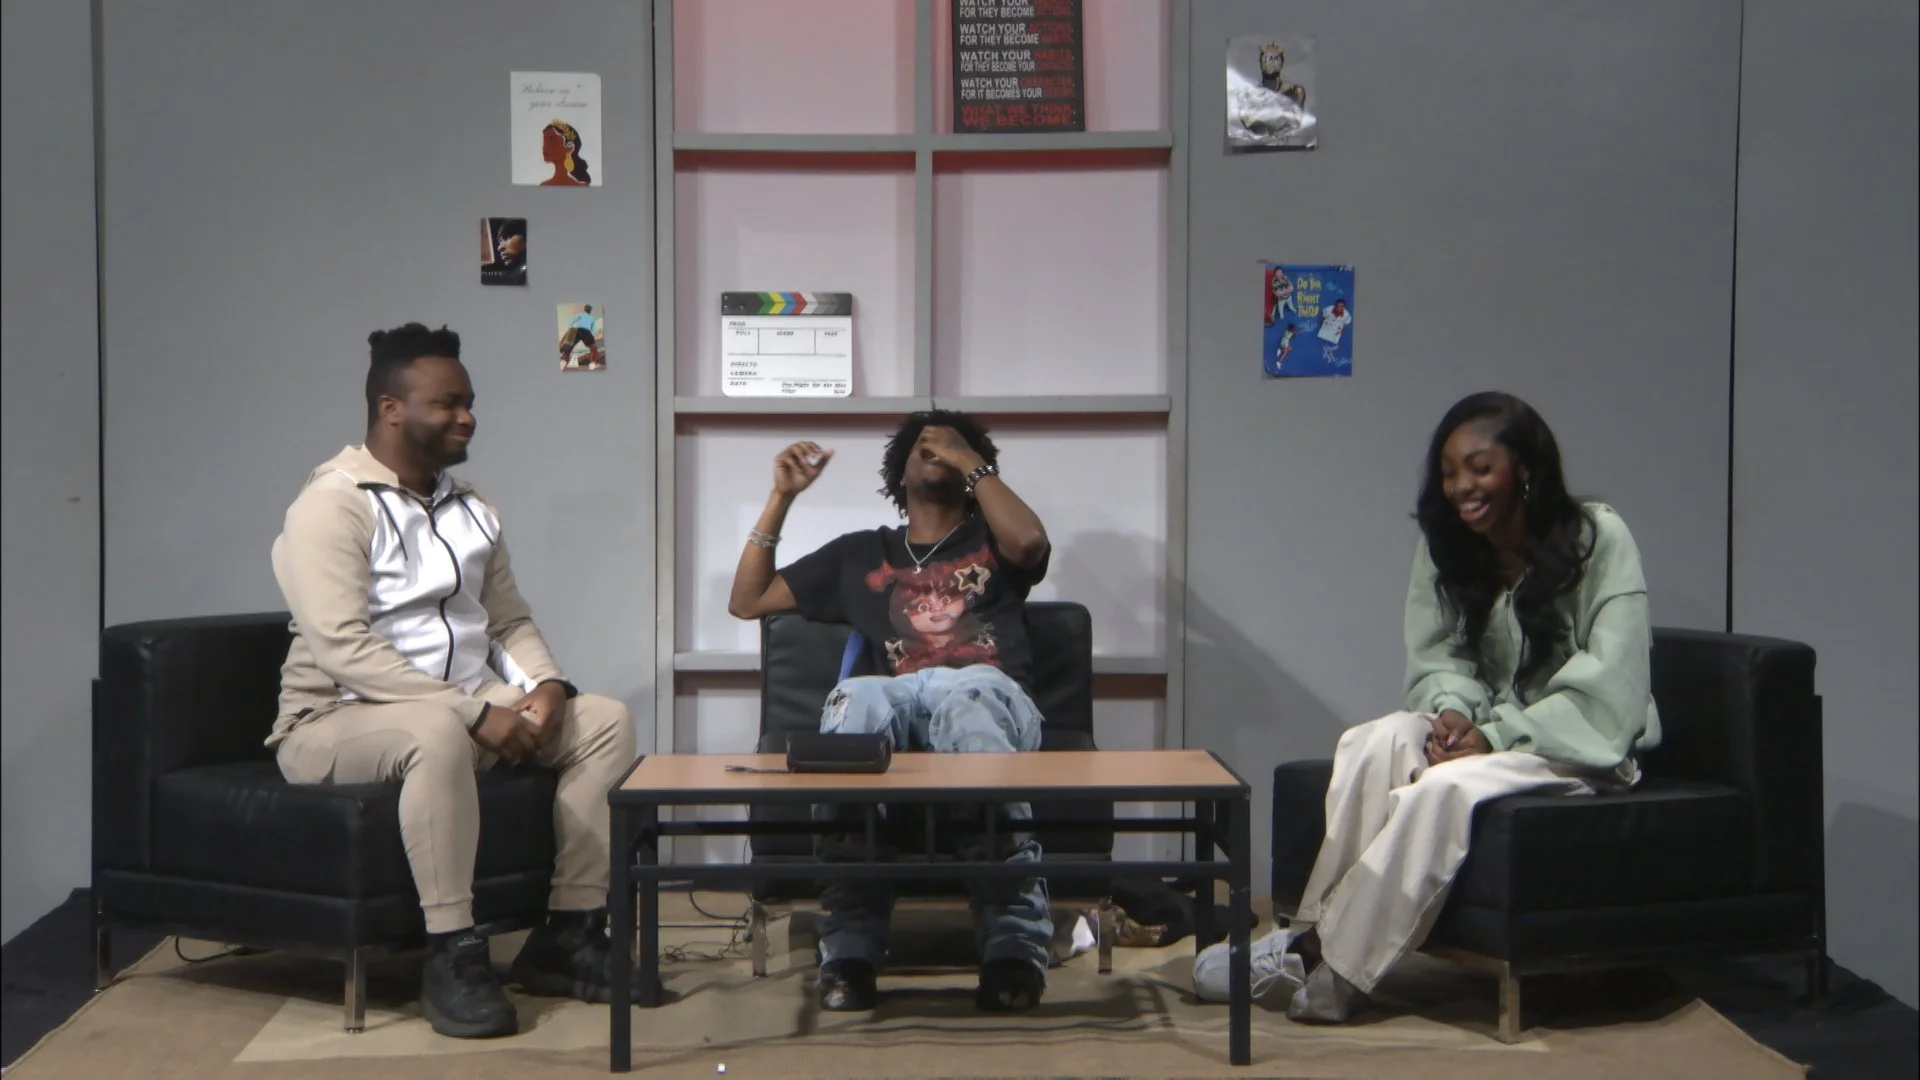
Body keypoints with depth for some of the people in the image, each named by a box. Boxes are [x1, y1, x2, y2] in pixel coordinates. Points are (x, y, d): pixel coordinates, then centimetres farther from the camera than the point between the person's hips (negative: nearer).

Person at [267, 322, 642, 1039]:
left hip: (467, 710, 8)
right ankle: (454, 954, -30)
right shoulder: (332, 505, -12)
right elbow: (342, 647, -23)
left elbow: (510, 620, 16)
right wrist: (475, 713, -27)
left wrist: (546, 686, -7)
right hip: (339, 719, -8)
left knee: (606, 721, -9)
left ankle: (567, 933, -8)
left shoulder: (471, 510, 14)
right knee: (438, 731, -40)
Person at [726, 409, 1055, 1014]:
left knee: (966, 691, -40)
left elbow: (1030, 541, 2)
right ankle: (850, 948, -41)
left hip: (991, 699, -1)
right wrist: (783, 496, 25)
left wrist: (970, 461, 12)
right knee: (855, 698, -37)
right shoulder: (860, 554, 33)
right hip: (896, 703, 1)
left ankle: (1015, 942, -47)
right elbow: (747, 601, 31)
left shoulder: (990, 542, 28)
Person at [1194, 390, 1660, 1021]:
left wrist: (1496, 736, -23)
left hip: (1584, 745, -5)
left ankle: (1335, 969, -26)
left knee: (1448, 788, -34)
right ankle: (1319, 933, -29)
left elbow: (1607, 686, -16)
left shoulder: (1598, 538, -11)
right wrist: (1452, 710, -20)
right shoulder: (1447, 545, 5)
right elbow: (1437, 656, 3)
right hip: (1488, 730, 5)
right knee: (1376, 742, -28)